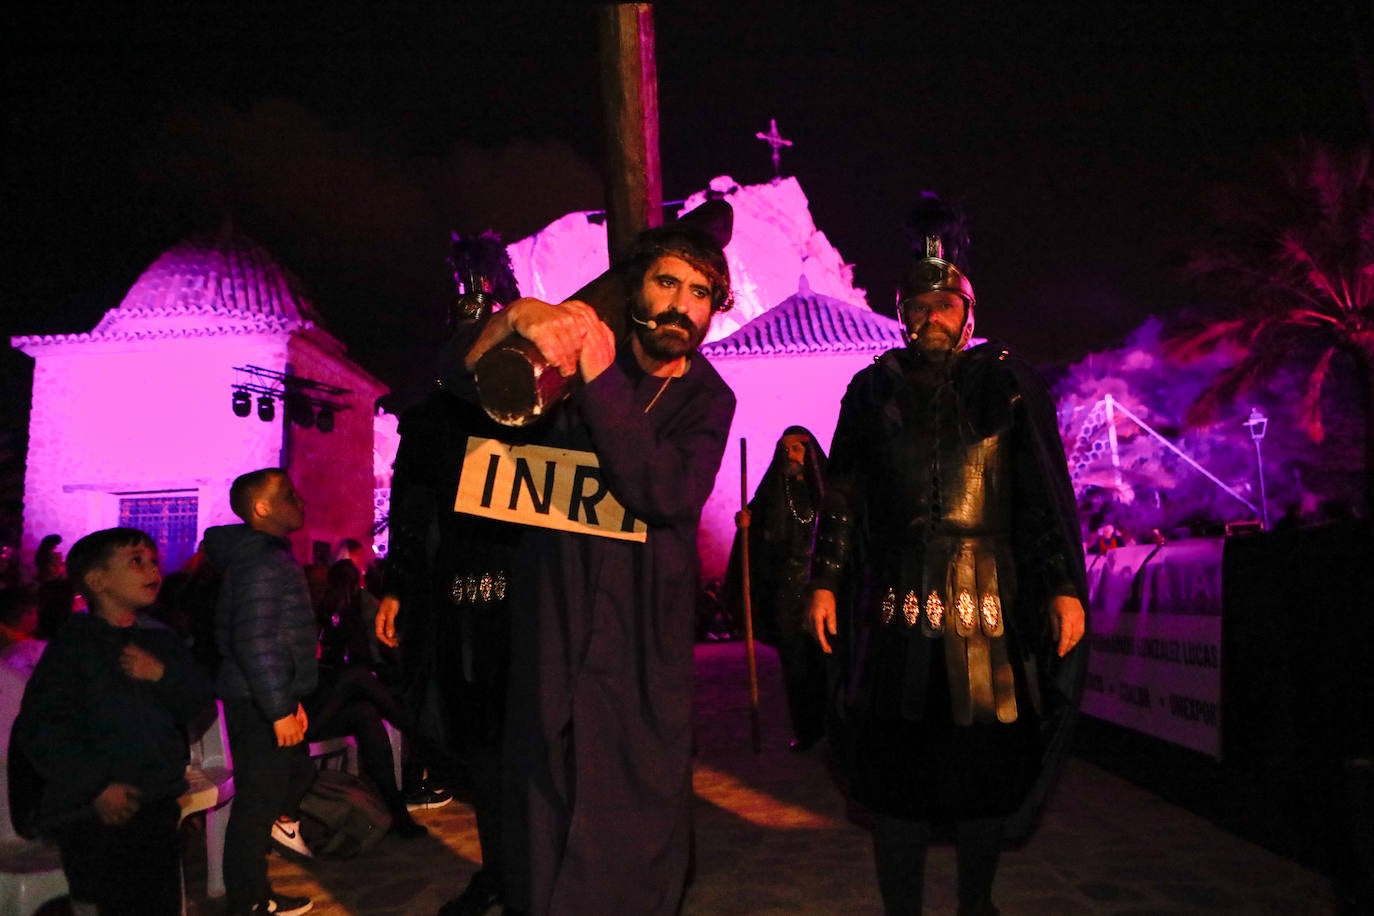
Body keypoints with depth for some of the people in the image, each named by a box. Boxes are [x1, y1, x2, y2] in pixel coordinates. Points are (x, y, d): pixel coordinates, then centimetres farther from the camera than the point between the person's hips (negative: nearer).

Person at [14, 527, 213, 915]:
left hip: (159, 807, 5)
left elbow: (198, 704, 9)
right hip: (97, 812, -5)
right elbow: (38, 730, -13)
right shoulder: (73, 643, -6)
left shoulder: (162, 641, 11)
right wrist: (97, 785, -19)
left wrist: (164, 675, -10)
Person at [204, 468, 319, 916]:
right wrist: (280, 710, -24)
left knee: (295, 776, 20)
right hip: (259, 704, -11)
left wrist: (291, 698, 20)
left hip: (270, 698, 11)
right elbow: (255, 643, -25)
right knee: (259, 798, -1)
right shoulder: (260, 563, -18)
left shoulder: (270, 556, 15)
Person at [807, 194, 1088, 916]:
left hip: (992, 604, 0)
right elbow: (842, 495, 8)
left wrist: (1064, 586, -5)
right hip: (896, 604, 1)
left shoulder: (1006, 382, 4)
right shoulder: (873, 389, 8)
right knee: (897, 758, 4)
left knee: (987, 752, 8)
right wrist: (826, 582, 3)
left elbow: (1048, 492, 1)